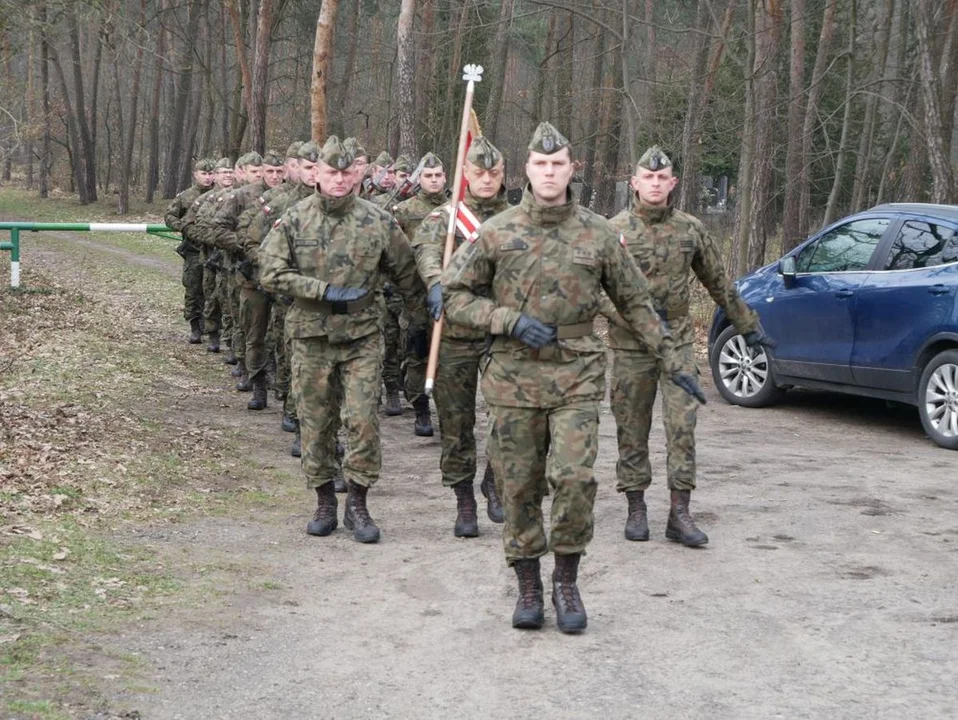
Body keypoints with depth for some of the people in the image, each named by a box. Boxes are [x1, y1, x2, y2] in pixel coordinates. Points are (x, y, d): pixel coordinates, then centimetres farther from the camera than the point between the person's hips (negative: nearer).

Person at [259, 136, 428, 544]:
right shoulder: (294, 220, -1)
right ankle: (324, 503, 19)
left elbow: (405, 273, 12)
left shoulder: (379, 222, 1)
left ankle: (357, 504, 5)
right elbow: (271, 273, -7)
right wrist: (325, 290, -14)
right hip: (311, 336, 1)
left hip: (362, 336, 0)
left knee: (363, 419, -8)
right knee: (316, 422, 7)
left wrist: (420, 317, 19)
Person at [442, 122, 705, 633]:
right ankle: (528, 587, 20)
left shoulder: (599, 235, 4)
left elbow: (634, 302, 11)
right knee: (519, 488, 5)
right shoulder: (496, 233, 1)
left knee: (574, 478, -13)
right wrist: (510, 320, -12)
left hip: (576, 377, 0)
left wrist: (672, 363, 9)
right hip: (513, 377, 0)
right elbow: (453, 296, 2)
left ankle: (566, 581, 7)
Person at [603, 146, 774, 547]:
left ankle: (679, 514, 0)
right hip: (630, 348, -1)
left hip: (677, 343, 2)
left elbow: (719, 284, 16)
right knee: (632, 431, 5)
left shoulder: (690, 229, 6)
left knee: (682, 427, -5)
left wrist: (747, 326, 20)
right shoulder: (614, 231, -3)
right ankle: (636, 510, 17)